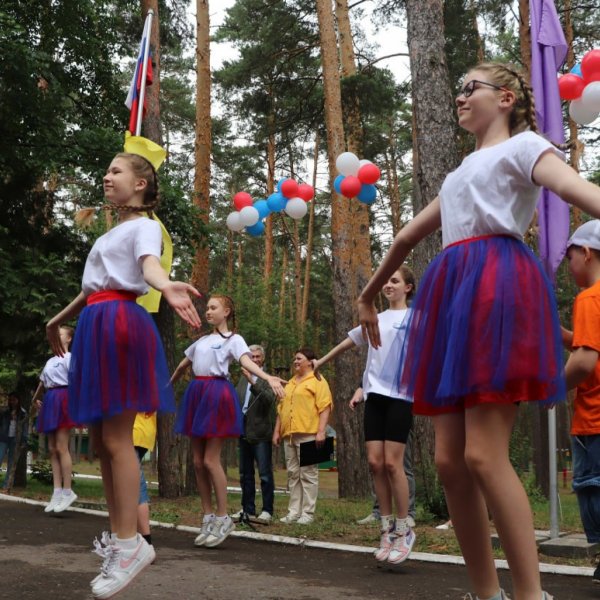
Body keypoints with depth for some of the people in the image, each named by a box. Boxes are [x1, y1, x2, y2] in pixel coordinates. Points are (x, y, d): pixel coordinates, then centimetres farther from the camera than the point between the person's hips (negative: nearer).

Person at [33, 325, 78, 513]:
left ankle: (67, 491, -10)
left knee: (61, 448, -12)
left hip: (62, 399, -8)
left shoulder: (68, 357, -4)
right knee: (52, 449, 3)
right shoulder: (50, 361, 22)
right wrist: (36, 398, 46)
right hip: (50, 401, 8)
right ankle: (57, 492, 2)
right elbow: (43, 381, 35)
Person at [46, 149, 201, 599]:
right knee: (101, 440, 6)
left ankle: (129, 543, -8)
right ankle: (121, 539, 11)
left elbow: (149, 263, -22)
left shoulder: (144, 225, 0)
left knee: (116, 439, -12)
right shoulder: (110, 234, 26)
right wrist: (59, 320, 48)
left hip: (122, 324, -9)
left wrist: (166, 286, -46)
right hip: (95, 327, 9)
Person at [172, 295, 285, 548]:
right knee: (198, 461, 5)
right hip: (196, 393, 7)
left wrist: (268, 377, -37)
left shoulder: (233, 339, -1)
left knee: (210, 460, -10)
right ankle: (208, 518, 13)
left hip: (217, 393, -7)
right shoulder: (202, 340, 20)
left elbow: (247, 362, -19)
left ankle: (223, 518, 1)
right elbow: (183, 365, 32)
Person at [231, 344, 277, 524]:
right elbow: (236, 399, 19)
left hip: (260, 433, -7)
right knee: (245, 474, 13)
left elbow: (269, 399, -22)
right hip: (244, 432, 7)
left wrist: (253, 382, -31)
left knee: (265, 474, -4)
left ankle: (267, 511, 0)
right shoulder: (243, 378, 15)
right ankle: (248, 509, 21)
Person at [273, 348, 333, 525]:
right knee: (293, 474, 7)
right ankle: (294, 512, 10)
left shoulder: (317, 381, 0)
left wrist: (321, 431, -17)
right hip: (289, 435, 7)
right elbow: (281, 408, 24)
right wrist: (277, 431, 17)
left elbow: (325, 407, -8)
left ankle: (307, 513, -3)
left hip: (308, 434, -7)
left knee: (308, 474, -5)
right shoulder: (290, 383, 22)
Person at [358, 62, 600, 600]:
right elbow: (408, 236, 39)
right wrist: (368, 295, 48)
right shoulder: (463, 172, 32)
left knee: (483, 456, -16)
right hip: (452, 291, 8)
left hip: (498, 284, -8)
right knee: (450, 460, 0)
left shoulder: (521, 145, 7)